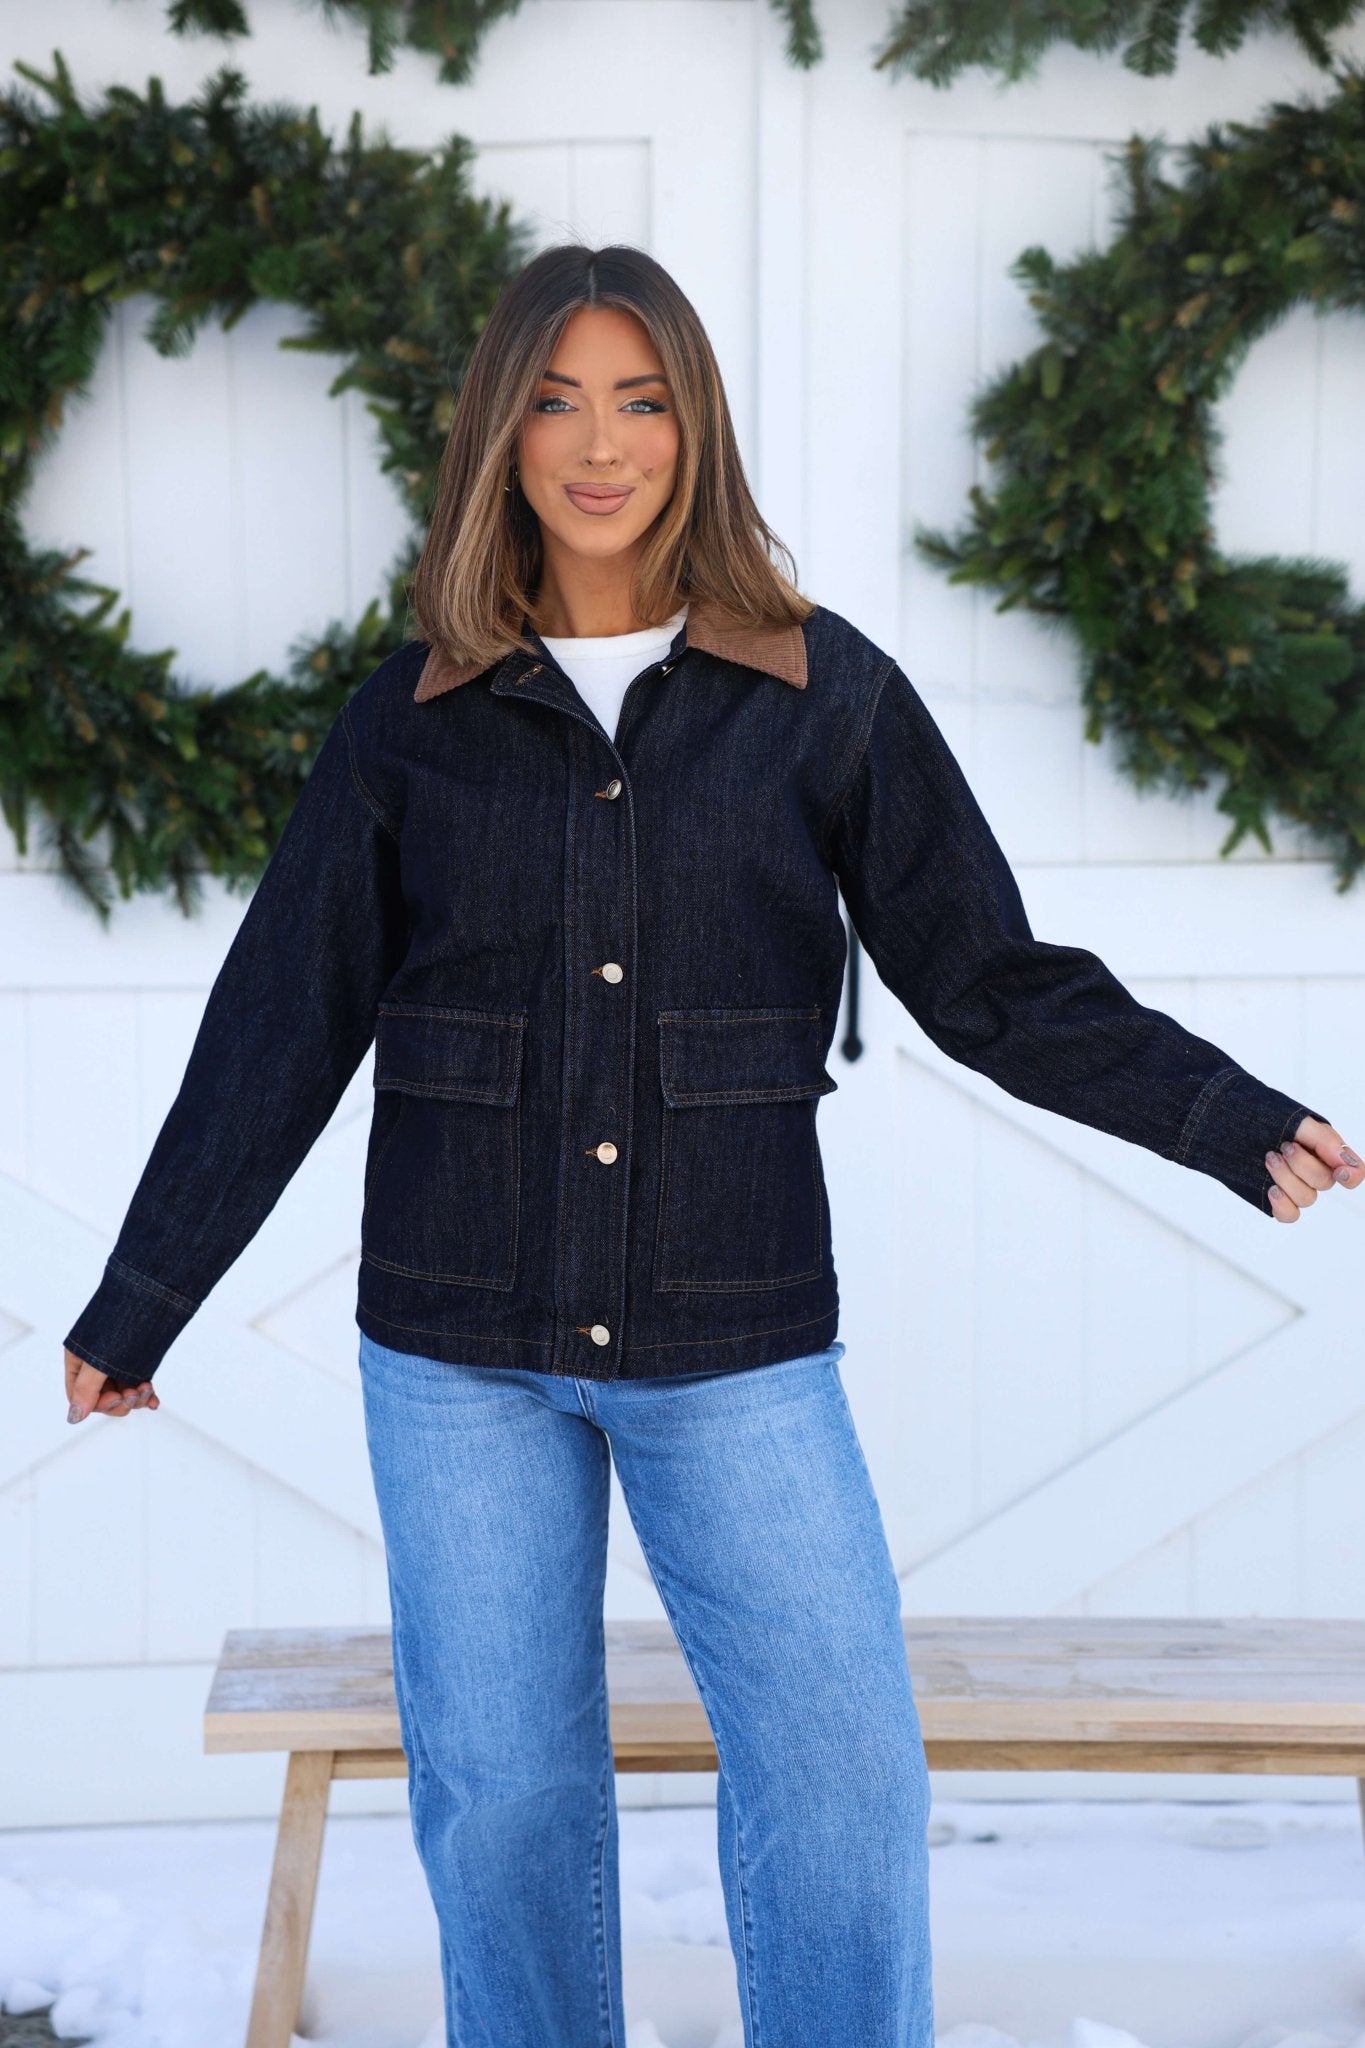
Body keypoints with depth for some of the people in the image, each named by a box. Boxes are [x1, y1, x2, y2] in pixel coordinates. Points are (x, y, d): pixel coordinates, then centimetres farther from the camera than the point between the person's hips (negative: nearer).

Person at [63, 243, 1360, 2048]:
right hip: (461, 1351, 1)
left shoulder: (824, 695, 1)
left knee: (842, 1766, -5)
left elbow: (992, 982, 1)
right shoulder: (412, 720, 4)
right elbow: (279, 1035, 6)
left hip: (733, 1344, -1)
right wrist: (131, 1313, 6)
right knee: (502, 1784, 7)